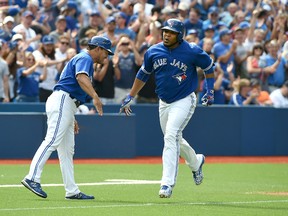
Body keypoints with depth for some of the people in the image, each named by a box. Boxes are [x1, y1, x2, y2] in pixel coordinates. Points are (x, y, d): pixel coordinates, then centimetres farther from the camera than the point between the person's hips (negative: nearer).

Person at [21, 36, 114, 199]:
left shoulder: (84, 60, 28)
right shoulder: (85, 58, -3)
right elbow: (81, 77, -25)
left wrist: (72, 119, 29)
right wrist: (95, 97, -39)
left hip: (66, 106, 11)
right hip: (61, 101, -11)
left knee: (67, 150, 7)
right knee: (53, 141, -20)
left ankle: (72, 191, 7)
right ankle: (33, 178, -29)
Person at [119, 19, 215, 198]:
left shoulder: (192, 51, -14)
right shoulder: (153, 52, -2)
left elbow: (209, 67, 3)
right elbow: (143, 74, 13)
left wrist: (210, 91, 0)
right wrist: (130, 97, 13)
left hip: (184, 101, -6)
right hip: (164, 103, 6)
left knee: (171, 136, -20)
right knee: (174, 139, 16)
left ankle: (167, 183, -22)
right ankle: (196, 162, 46)